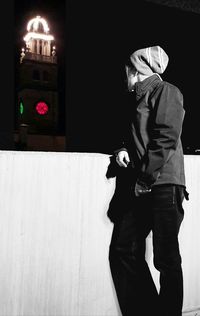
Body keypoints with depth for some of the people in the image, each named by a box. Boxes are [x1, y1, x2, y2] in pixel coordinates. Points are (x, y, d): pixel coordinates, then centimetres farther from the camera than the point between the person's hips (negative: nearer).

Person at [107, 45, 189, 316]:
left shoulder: (167, 91, 0)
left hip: (163, 185, -8)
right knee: (122, 252, 7)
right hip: (139, 188, 8)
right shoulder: (137, 99, 23)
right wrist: (123, 150, 6)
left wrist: (146, 178, -16)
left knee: (166, 258, 0)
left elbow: (166, 138, -12)